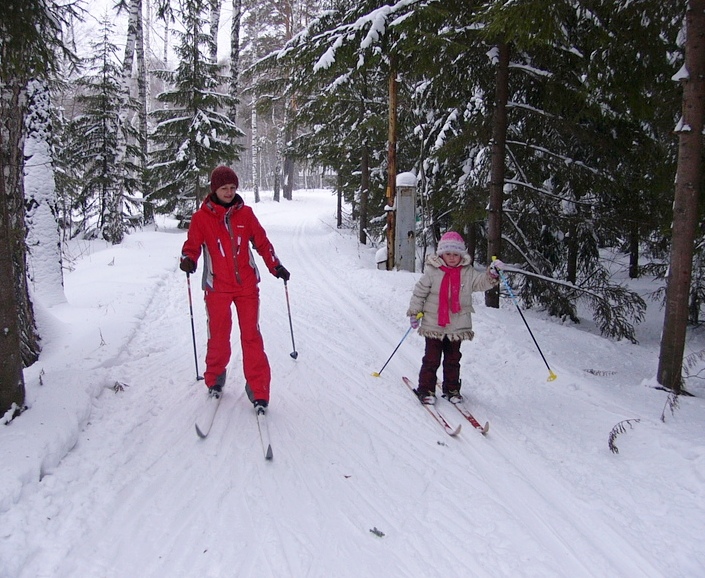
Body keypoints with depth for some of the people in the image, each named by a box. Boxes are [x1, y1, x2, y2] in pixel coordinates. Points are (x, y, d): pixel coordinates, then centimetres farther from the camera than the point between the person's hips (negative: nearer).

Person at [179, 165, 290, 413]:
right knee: (218, 336, 7)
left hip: (247, 285, 1)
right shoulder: (201, 217, -1)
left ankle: (258, 390, 6)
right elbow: (192, 245, -1)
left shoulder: (245, 213, 4)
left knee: (251, 336, 0)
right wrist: (188, 260, -23)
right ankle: (215, 378, 32)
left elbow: (261, 241, 10)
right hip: (217, 287, -1)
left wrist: (276, 266, 6)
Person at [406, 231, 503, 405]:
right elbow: (419, 293, -4)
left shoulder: (468, 272, 2)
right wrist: (414, 312, -6)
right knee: (431, 359, 3)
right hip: (434, 325, -3)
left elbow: (482, 282, -1)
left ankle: (452, 389, 28)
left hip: (457, 327, 3)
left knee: (453, 359, 15)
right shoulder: (432, 271, -7)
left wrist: (492, 273, -19)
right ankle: (426, 389, 15)